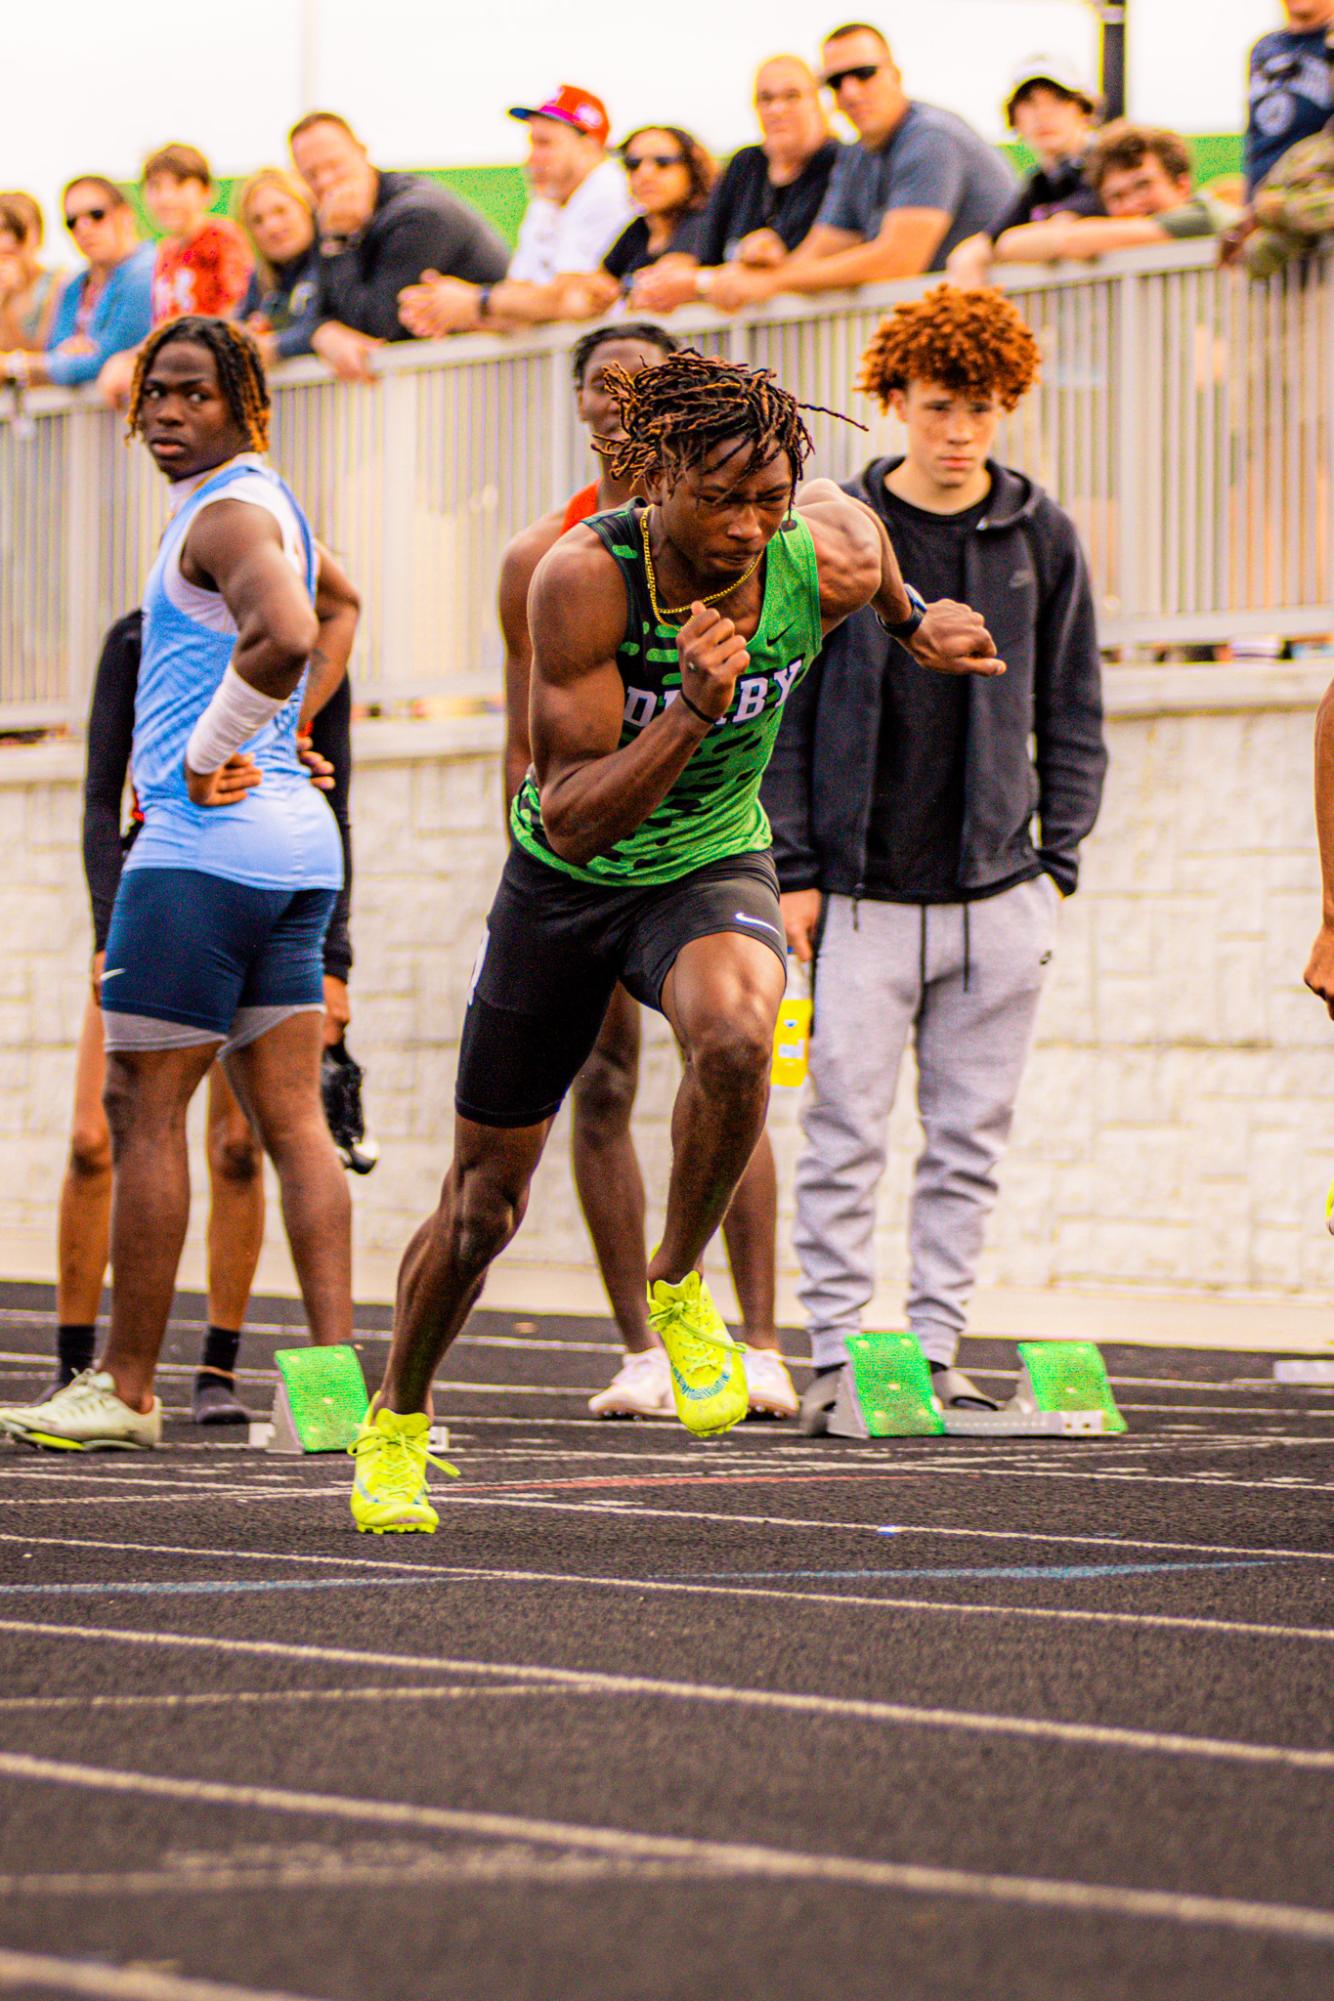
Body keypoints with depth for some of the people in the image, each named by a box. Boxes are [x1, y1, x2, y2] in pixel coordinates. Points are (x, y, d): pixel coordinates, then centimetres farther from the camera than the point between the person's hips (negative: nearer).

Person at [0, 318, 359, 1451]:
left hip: (205, 840, -10)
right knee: (291, 1120, 5)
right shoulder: (264, 502, 19)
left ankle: (127, 1390, 1)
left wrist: (207, 757, -18)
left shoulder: (228, 513, -11)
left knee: (144, 1110, -3)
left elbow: (285, 636, -31)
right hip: (297, 844, 10)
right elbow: (338, 605, 39)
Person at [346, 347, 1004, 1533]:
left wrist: (912, 621, 19)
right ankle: (397, 1422, 37)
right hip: (564, 887, -1)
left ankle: (679, 1290, -10)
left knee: (733, 1041, -36)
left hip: (713, 869, 1)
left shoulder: (829, 559, -20)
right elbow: (572, 819, -33)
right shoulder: (582, 580, -30)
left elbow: (847, 507, 8)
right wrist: (692, 713, -45)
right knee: (483, 1207, 9)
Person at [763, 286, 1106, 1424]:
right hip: (861, 896, -2)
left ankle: (937, 1349, 11)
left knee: (971, 1141, 4)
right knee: (846, 1136, -4)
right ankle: (839, 1352, 2)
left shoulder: (1041, 538, 7)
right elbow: (784, 713, 4)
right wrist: (794, 871, -2)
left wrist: (1059, 864, 4)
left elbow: (1072, 716, 12)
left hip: (996, 894, 2)